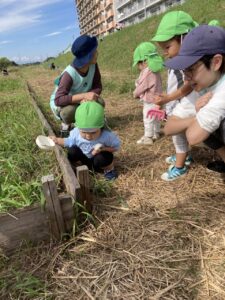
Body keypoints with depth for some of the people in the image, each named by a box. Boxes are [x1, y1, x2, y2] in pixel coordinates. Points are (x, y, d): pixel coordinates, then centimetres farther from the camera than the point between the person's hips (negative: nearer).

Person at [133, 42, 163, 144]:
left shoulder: (147, 73, -25)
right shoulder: (154, 71, 5)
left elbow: (141, 87, -18)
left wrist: (135, 94, 1)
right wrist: (138, 93, 10)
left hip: (150, 102, -10)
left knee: (148, 120, 2)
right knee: (155, 118, 22)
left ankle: (148, 138, 13)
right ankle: (156, 133, 38)